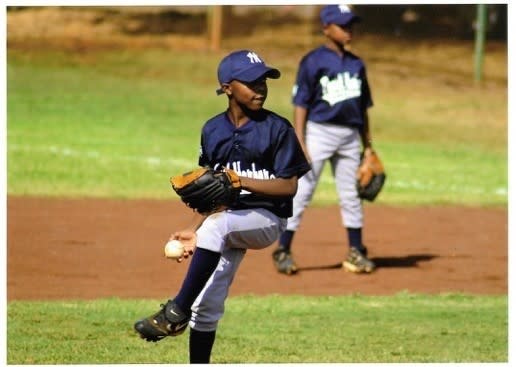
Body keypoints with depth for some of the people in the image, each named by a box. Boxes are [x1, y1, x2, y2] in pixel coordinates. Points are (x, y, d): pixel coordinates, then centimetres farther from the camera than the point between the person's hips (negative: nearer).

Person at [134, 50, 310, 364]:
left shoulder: (277, 129, -8)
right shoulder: (213, 130, 7)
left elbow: (289, 186, -12)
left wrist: (239, 181, -21)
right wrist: (195, 230, 6)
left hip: (267, 219, -6)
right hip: (227, 224, 6)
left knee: (217, 225, -36)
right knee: (206, 305, 0)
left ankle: (176, 313, -32)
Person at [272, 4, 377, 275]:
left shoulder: (356, 64, 11)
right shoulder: (313, 62, -6)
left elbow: (363, 108, 16)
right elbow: (300, 104, -8)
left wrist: (368, 146, 14)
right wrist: (300, 144, -15)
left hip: (350, 136, 5)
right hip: (320, 132, -5)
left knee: (351, 196, 9)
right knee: (301, 192, -6)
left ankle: (356, 253, 17)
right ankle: (283, 252, -1)